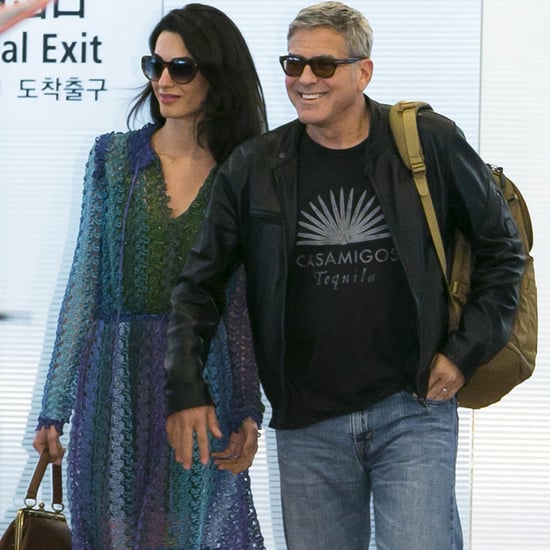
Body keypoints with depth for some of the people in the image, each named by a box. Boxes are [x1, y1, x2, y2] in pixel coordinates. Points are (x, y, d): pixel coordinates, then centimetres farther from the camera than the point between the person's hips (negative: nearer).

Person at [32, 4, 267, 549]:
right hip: (117, 382, 0)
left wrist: (249, 412, 0)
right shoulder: (112, 157, 2)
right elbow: (85, 280, 1)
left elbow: (239, 304, 5)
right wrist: (55, 406, -3)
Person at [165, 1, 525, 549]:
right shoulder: (255, 168, 3)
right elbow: (199, 285, 9)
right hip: (306, 423, 2)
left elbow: (501, 247, 9)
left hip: (413, 408, -2)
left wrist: (465, 351, 1)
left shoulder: (430, 144, -2)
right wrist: (186, 390, -1)